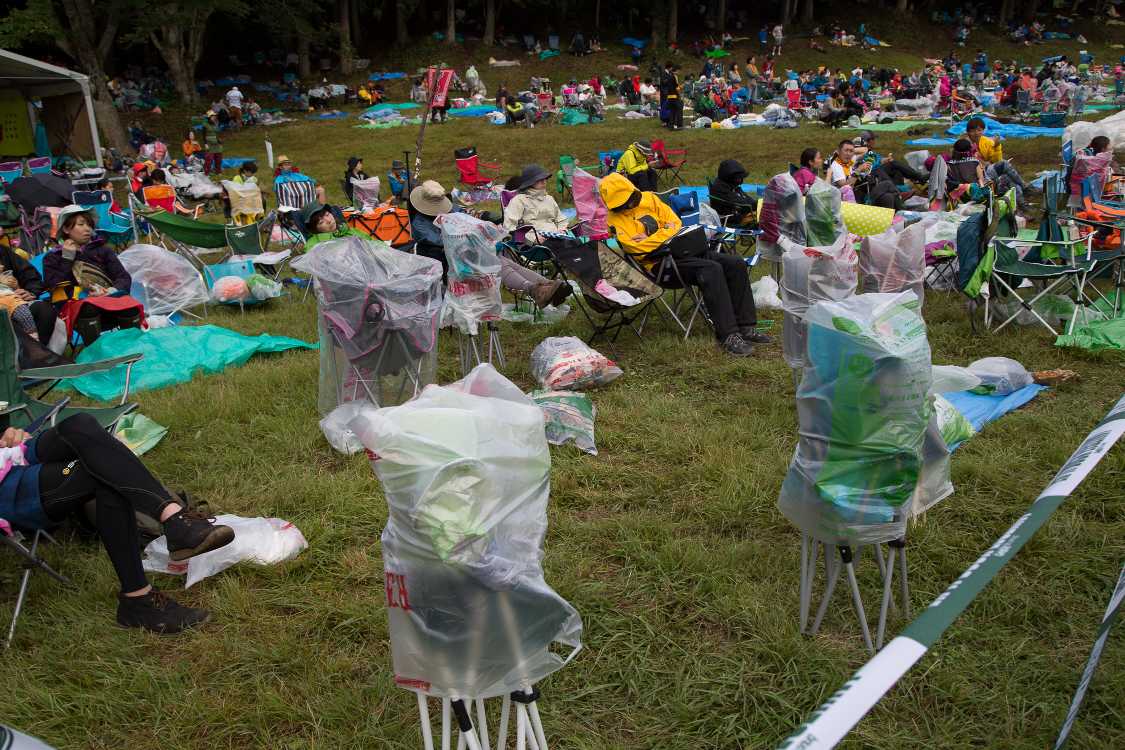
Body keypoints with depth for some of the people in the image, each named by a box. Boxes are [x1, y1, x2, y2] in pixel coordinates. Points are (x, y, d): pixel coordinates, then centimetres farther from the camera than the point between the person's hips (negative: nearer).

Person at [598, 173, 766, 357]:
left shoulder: (647, 198, 14)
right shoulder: (615, 220, -6)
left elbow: (674, 221, 14)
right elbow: (638, 248, -18)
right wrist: (666, 234, -10)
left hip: (678, 250, 8)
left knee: (736, 265, -6)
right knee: (712, 270, -31)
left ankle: (745, 327, -4)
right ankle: (728, 337, -33)